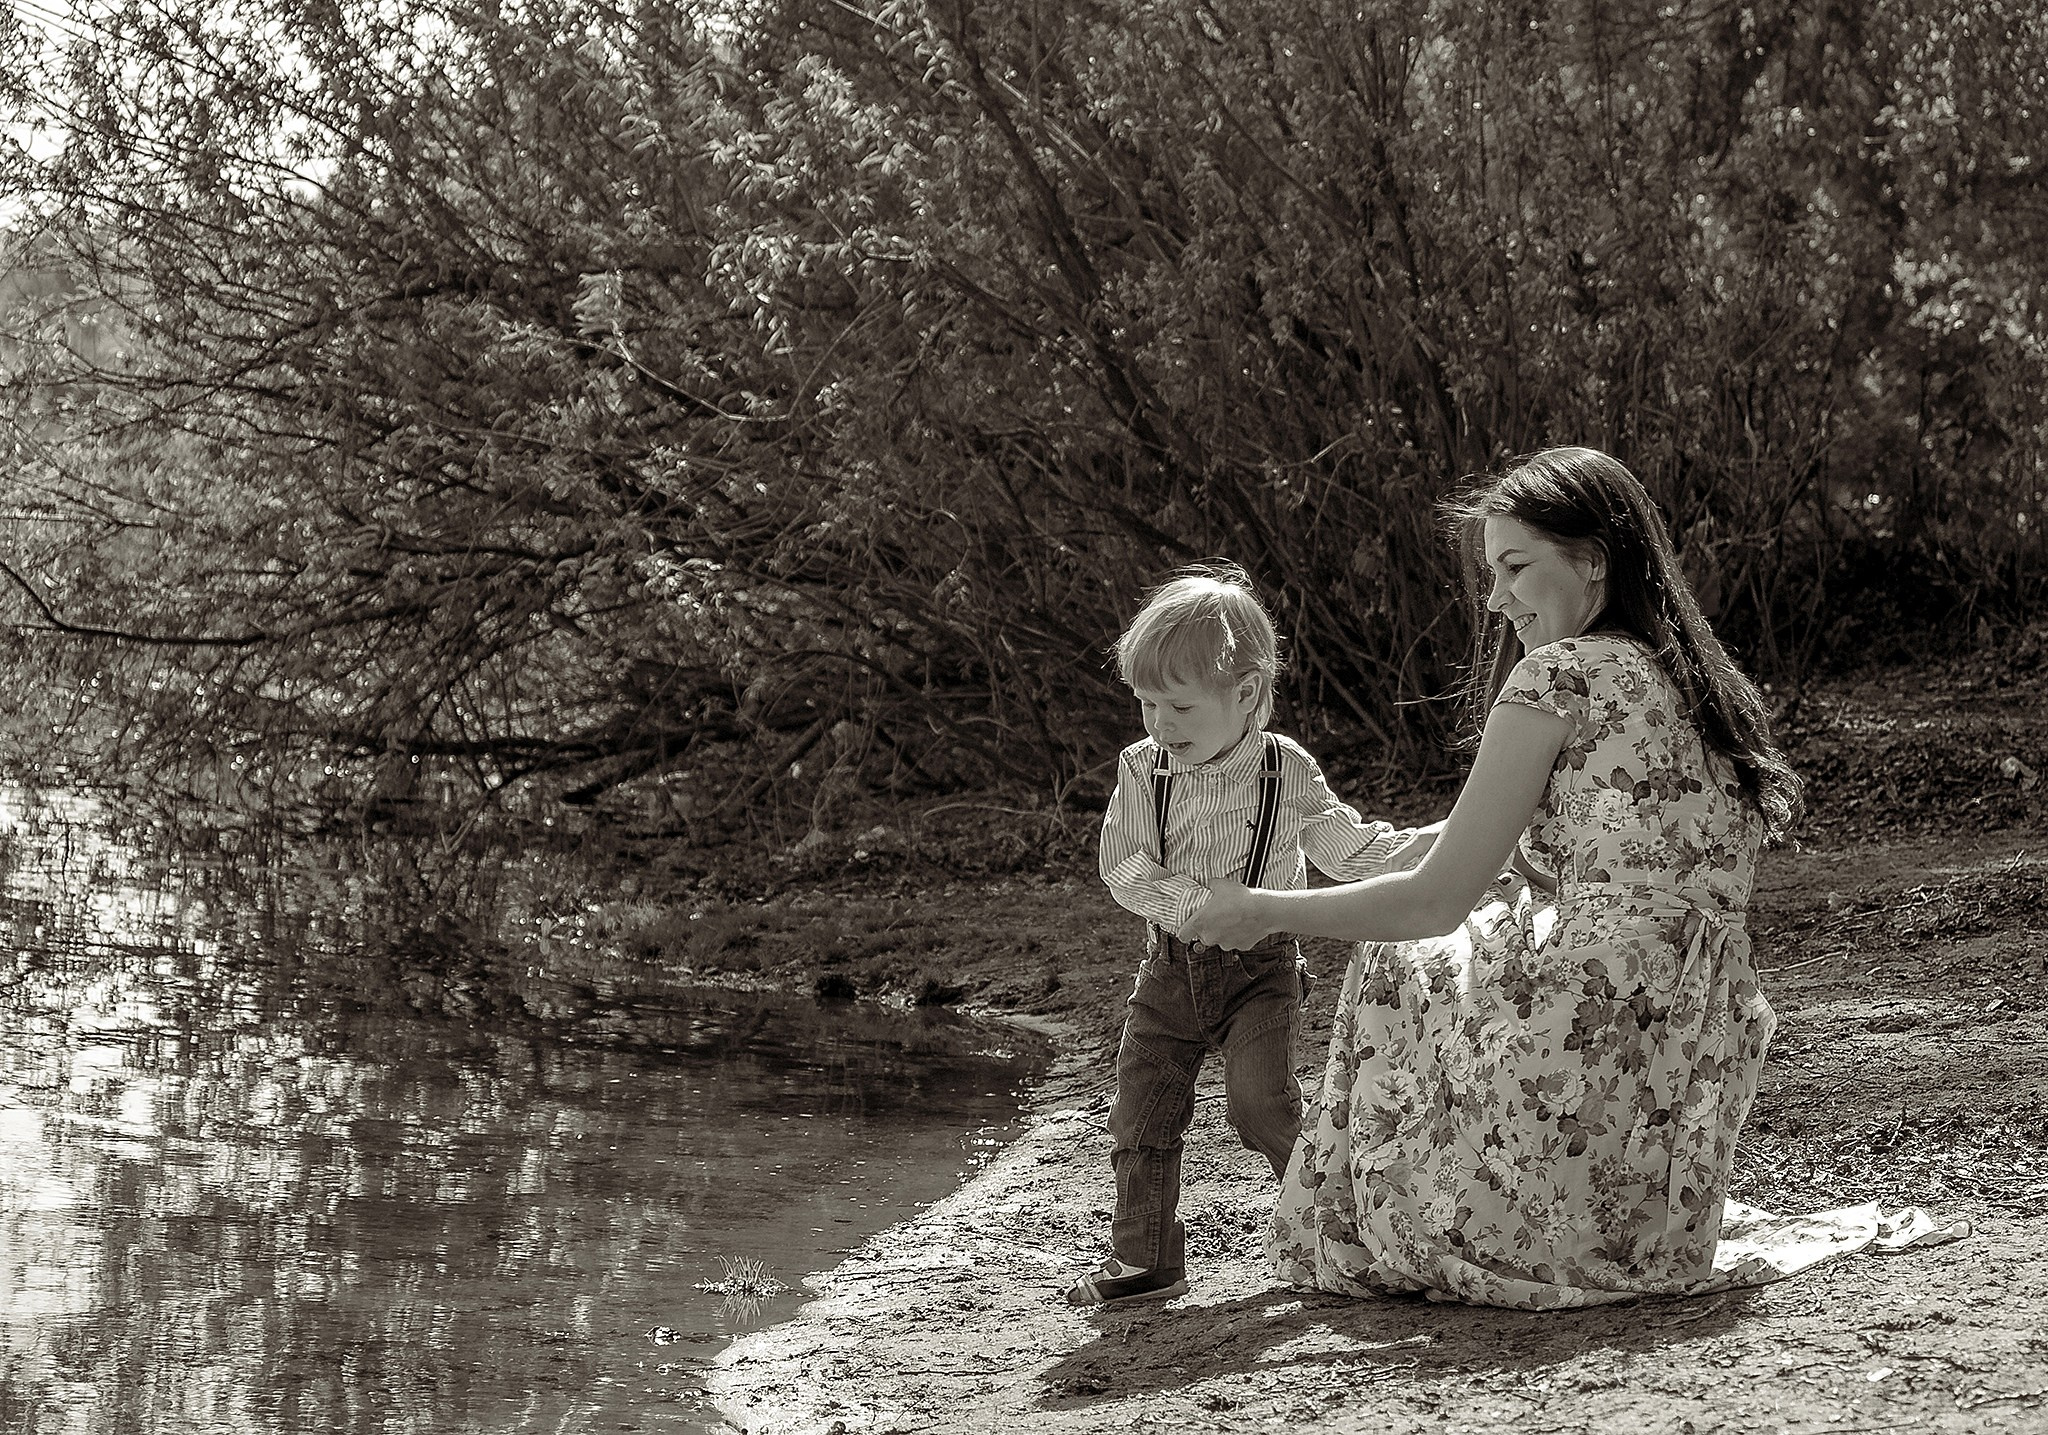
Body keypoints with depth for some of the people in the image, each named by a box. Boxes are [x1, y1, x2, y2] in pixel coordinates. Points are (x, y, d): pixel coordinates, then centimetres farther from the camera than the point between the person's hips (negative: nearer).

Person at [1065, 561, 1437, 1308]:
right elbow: (1124, 867, -10)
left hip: (1261, 969, -3)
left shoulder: (1288, 772, -6)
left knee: (1259, 1098, -17)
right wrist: (1200, 905, -24)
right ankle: (1143, 1259, 12)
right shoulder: (1141, 770, -3)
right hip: (1171, 967, 3)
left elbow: (1349, 850, 3)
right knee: (1141, 1108, 0)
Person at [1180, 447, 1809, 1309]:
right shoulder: (1706, 690, 15)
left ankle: (1362, 1241, 27)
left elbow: (1436, 900, -5)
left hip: (1592, 1063, -7)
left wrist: (1264, 911, 7)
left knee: (1397, 966, 18)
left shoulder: (1561, 674, -8)